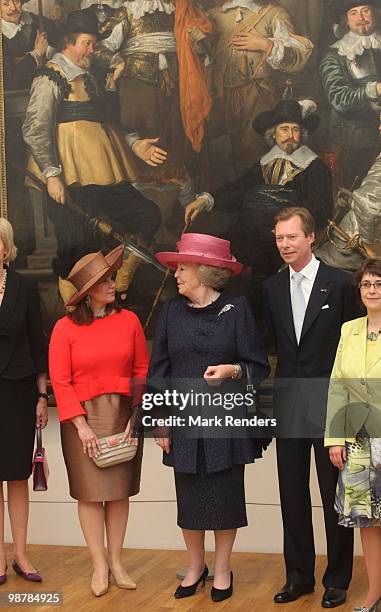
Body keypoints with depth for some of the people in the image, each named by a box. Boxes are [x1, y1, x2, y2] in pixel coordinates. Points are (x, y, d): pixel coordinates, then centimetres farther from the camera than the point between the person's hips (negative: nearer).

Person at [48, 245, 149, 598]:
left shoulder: (128, 320, 1)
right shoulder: (66, 327, -4)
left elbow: (142, 370, 3)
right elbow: (60, 381, -5)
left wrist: (137, 416, -5)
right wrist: (81, 426, -9)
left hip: (123, 416, 2)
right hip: (83, 417, -2)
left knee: (119, 491, 6)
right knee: (90, 493, 2)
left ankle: (116, 561, 17)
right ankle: (99, 566, 12)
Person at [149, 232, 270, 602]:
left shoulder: (236, 309, -3)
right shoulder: (172, 311, 5)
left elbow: (259, 366, 0)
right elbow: (159, 370, 7)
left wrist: (232, 370, -20)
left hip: (226, 419, -2)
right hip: (184, 419, 2)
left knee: (225, 496, 4)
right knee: (189, 498, 7)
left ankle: (222, 569, 21)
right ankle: (195, 567, 25)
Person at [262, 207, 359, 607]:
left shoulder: (339, 283, -5)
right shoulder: (272, 288, 9)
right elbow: (274, 344, 13)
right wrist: (278, 390, 5)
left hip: (330, 403, -4)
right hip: (288, 403, 5)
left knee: (334, 495, 2)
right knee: (292, 494, 11)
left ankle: (337, 580, 14)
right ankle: (299, 575, 22)